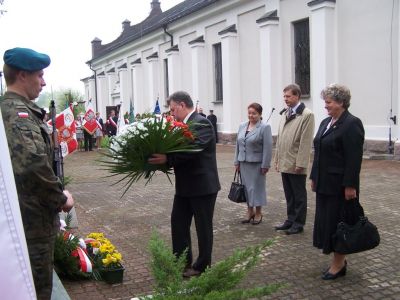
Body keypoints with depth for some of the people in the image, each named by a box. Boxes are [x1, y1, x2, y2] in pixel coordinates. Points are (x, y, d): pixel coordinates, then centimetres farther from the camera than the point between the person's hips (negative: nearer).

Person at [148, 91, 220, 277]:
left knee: (203, 227, 6)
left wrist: (168, 159, -31)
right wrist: (164, 160, -8)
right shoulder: (183, 124, 10)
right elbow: (179, 149, 9)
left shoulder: (201, 123, -15)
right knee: (178, 222, 13)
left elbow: (194, 149, -28)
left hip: (202, 185, -9)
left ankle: (202, 267, 21)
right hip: (184, 186, 9)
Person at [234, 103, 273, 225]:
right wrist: (237, 162, 9)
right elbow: (238, 145, 12)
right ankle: (249, 211, 20)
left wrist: (265, 165, -14)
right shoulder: (242, 126, 9)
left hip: (257, 163, -5)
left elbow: (268, 148, -11)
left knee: (256, 187, 3)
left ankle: (258, 213, 15)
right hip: (244, 162, 5)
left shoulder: (265, 127, -8)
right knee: (246, 187, 8)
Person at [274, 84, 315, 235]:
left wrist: (300, 164, -17)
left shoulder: (307, 115, -11)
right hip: (284, 163, 7)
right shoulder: (285, 113, 12)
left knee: (299, 196, 6)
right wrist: (277, 159, 12)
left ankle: (298, 223, 17)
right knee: (289, 195, 16)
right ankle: (291, 220, 27)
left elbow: (306, 142, -15)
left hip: (296, 164, -7)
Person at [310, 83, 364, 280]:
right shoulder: (326, 122, 12)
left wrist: (350, 186, -20)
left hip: (340, 185, -8)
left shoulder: (352, 124, -13)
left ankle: (338, 263, 13)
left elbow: (354, 158, -17)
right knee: (326, 220, 11)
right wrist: (314, 177, 15)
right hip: (325, 183, 8)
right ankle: (339, 260, 23)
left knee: (337, 222, 0)